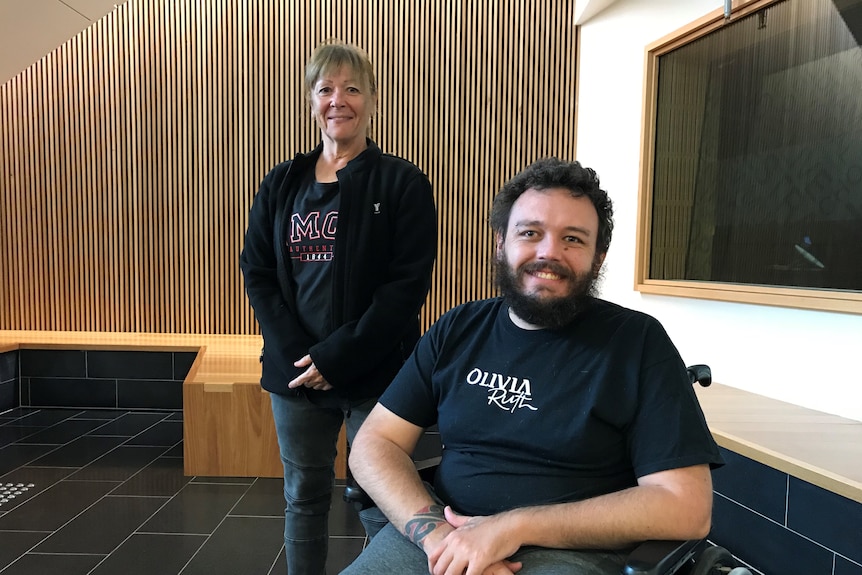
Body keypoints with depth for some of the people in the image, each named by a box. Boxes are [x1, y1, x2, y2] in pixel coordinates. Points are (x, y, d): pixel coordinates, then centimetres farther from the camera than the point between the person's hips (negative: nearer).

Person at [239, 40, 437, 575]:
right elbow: (256, 271, 4)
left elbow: (408, 284, -11)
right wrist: (296, 351, -10)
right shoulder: (281, 184, 9)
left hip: (375, 373, -3)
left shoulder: (402, 183, -3)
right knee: (304, 496, 16)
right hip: (295, 368, 4)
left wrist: (337, 357, -16)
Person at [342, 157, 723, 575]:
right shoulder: (457, 330, 4)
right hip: (445, 533, 3)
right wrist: (438, 533, -16)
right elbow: (375, 444, 2)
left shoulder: (638, 342, -6)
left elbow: (686, 506, -11)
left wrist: (516, 525, -18)